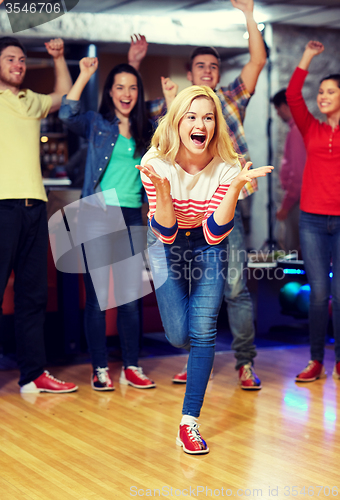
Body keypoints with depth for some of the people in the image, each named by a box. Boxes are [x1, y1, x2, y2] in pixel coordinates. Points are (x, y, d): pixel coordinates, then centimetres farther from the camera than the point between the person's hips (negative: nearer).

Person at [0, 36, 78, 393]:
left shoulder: (32, 102, 23)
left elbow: (65, 96, 37)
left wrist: (58, 58, 25)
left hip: (34, 205, 6)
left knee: (33, 293, 7)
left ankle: (33, 374, 13)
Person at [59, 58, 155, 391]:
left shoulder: (145, 131, 15)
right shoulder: (96, 123, 5)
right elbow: (67, 114, -10)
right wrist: (84, 74, -11)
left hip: (131, 217, 3)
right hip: (97, 214, -3)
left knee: (131, 295, 4)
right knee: (98, 294, -2)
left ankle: (131, 367, 13)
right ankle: (99, 369, 6)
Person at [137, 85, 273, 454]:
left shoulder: (226, 167, -23)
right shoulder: (156, 163, -24)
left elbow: (215, 234, -25)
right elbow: (165, 232, -25)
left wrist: (236, 186, -37)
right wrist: (162, 189, -43)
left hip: (208, 246, 0)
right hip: (166, 244, 0)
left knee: (203, 333, -9)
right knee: (178, 336, -3)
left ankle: (189, 423, 0)